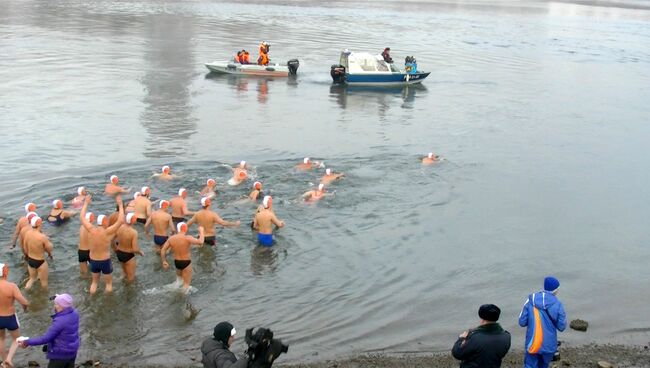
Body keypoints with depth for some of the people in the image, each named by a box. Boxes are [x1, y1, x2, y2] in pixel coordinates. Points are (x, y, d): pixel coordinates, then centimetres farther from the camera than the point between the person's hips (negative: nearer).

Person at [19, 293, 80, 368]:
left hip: (60, 354, -8)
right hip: (72, 351, 8)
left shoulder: (60, 322, -30)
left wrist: (27, 342, -18)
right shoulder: (74, 313, -7)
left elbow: (45, 339, -24)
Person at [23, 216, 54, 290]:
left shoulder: (27, 234, -10)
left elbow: (26, 249, 3)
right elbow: (49, 249, -15)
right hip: (40, 262, -5)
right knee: (44, 281, 17)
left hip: (30, 260, 5)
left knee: (32, 278, 30)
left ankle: (28, 284, 10)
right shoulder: (42, 237, -28)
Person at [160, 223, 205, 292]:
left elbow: (163, 250, -1)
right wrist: (201, 232, -16)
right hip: (186, 263, -5)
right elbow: (200, 242, -31)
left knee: (179, 276, 37)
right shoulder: (187, 238, -22)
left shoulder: (171, 238, -5)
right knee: (186, 283, 8)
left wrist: (164, 261, 10)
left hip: (176, 262, 5)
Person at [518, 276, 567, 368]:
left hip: (532, 343, -1)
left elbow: (522, 322, -6)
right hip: (549, 344, 1)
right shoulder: (557, 304, -11)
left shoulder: (531, 300, -9)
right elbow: (561, 327, -5)